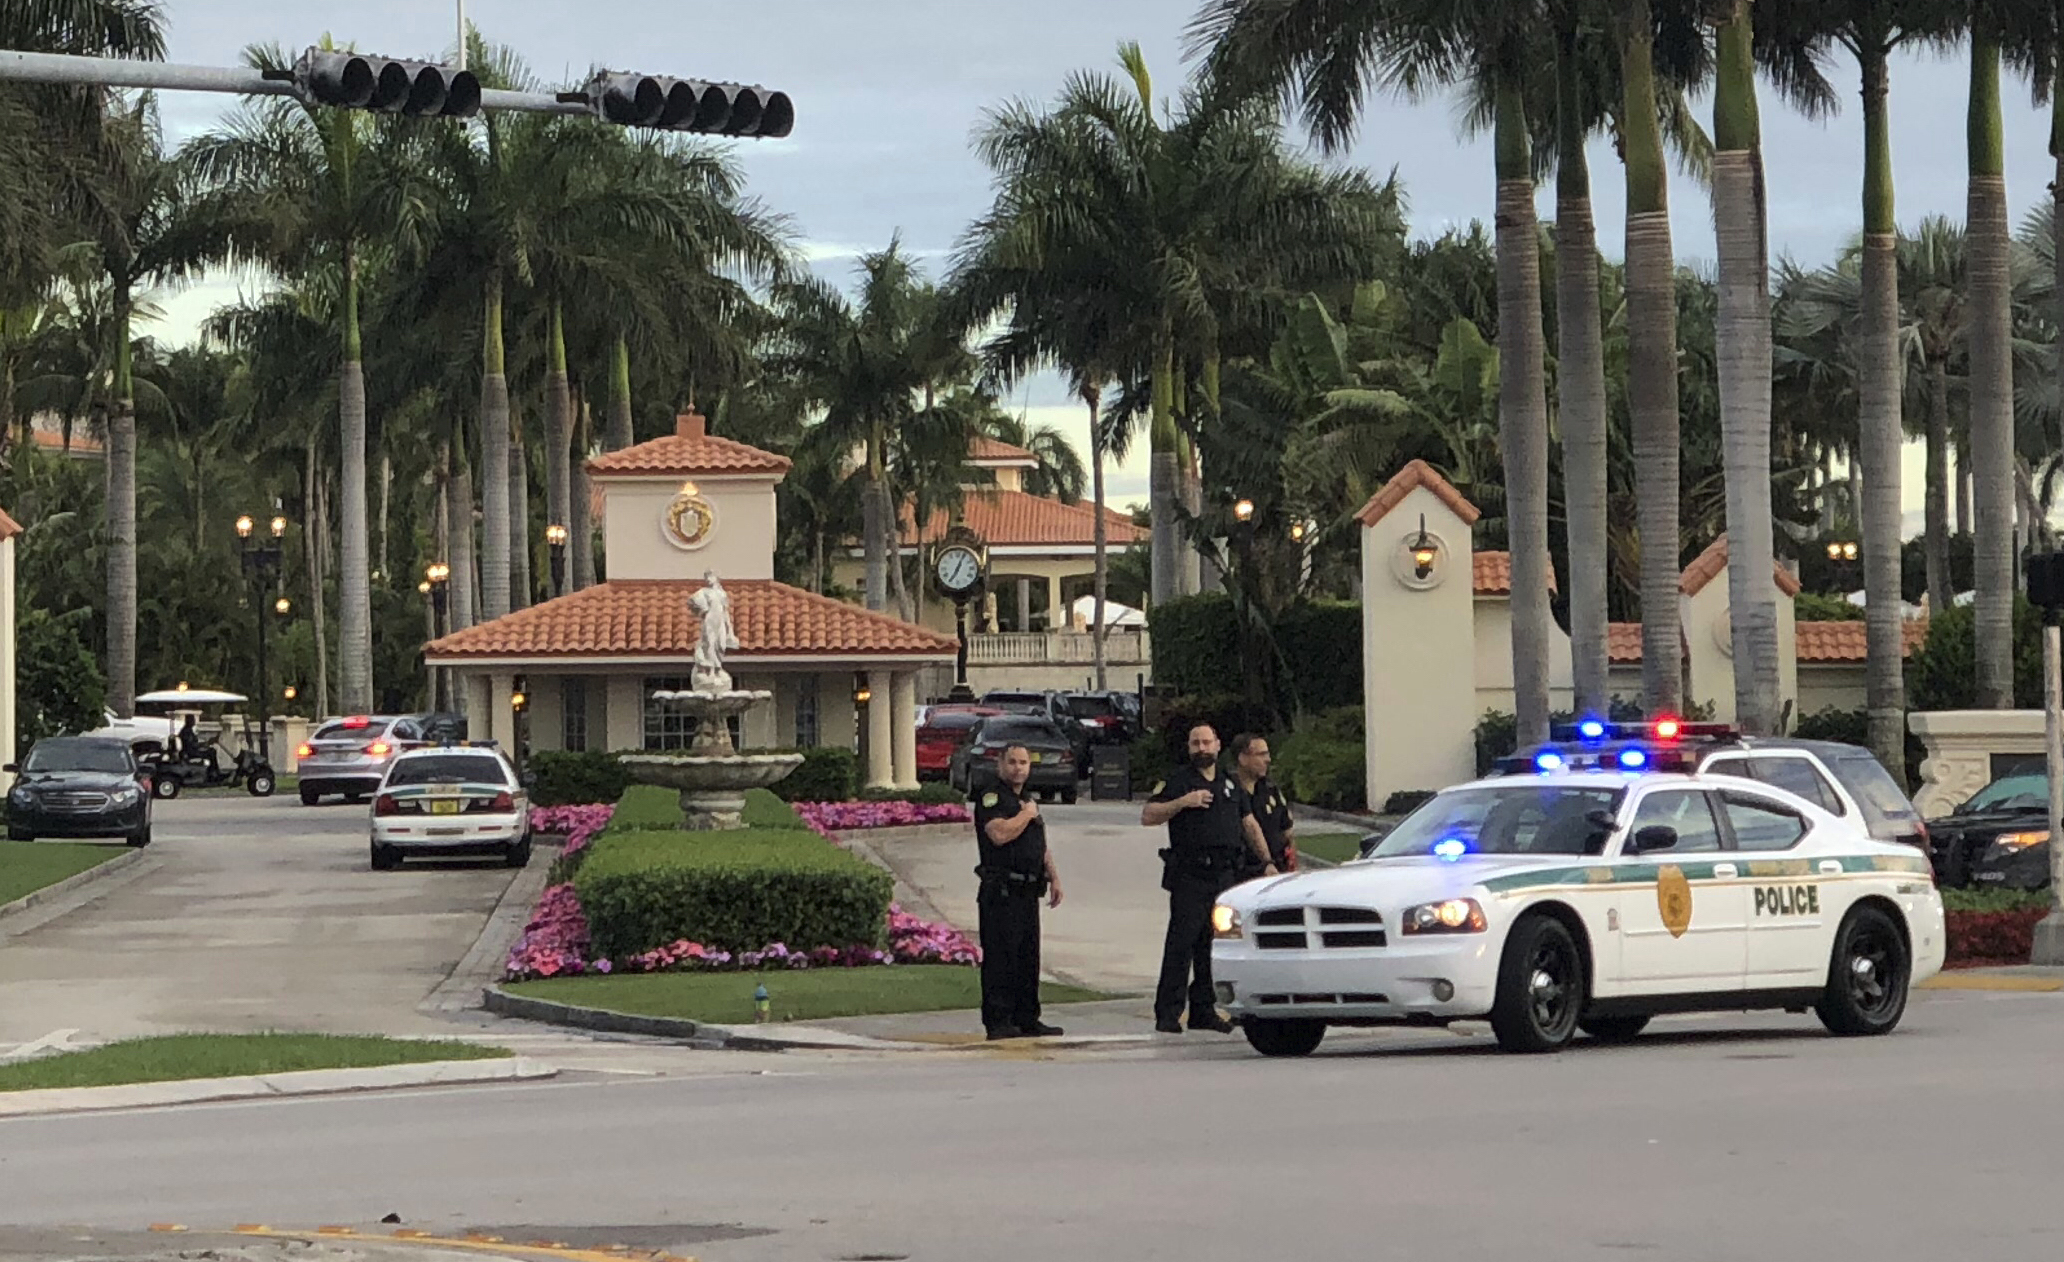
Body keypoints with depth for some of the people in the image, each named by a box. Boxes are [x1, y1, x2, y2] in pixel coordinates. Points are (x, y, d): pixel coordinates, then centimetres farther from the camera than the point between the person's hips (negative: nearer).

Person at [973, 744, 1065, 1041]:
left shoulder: (1028, 801, 21)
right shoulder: (992, 798, -7)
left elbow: (1041, 846, 28)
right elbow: (1000, 833, -24)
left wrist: (1053, 877, 20)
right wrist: (1026, 814, -10)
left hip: (1028, 890, 9)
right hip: (1001, 891, -9)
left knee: (1028, 958, 11)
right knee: (1000, 957, -8)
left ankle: (1026, 1019, 16)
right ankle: (998, 1022, -8)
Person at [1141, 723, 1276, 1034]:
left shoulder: (1232, 784, 19)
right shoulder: (1177, 782, 4)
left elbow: (1250, 825, 24)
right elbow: (1148, 816, -4)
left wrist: (1267, 862, 17)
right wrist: (1183, 802, -14)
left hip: (1225, 874, 5)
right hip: (1189, 876, -5)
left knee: (1215, 945, 6)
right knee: (1181, 944, -10)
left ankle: (1204, 1010, 12)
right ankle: (1167, 1014, -9)